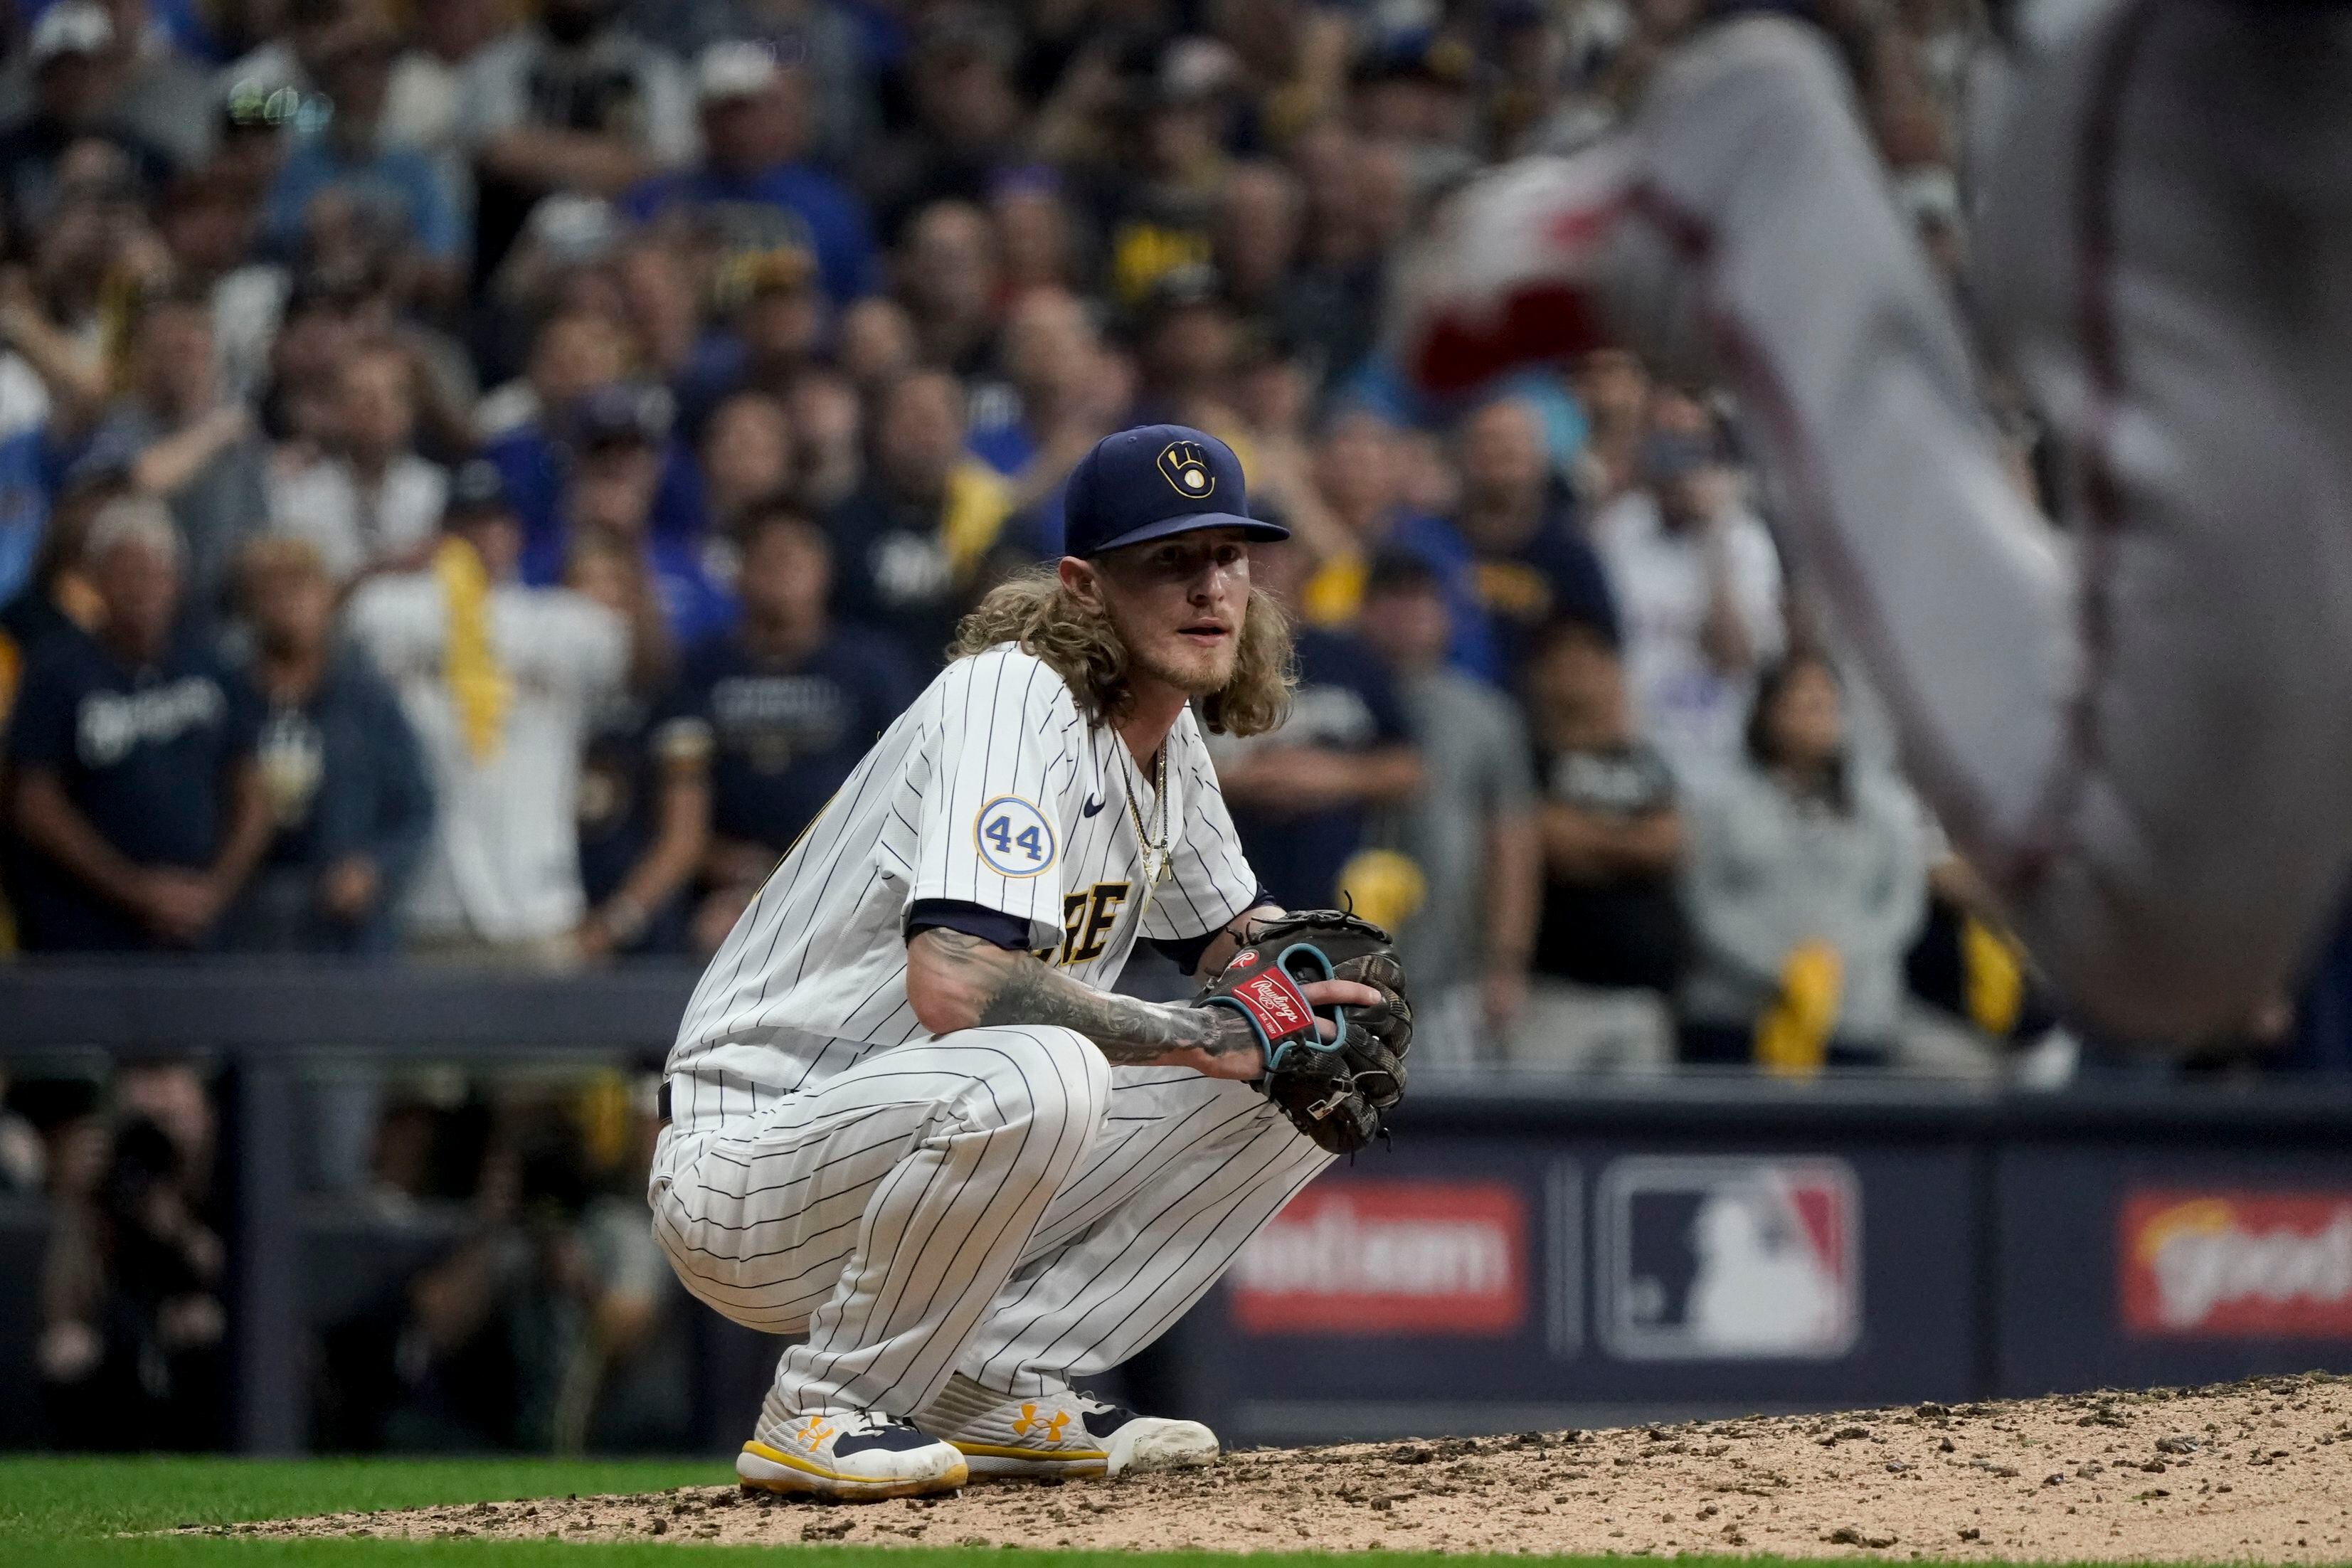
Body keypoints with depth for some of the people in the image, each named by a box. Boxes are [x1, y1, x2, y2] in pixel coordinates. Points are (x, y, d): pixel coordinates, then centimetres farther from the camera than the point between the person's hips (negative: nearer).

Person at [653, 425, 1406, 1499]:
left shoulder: (1168, 732, 9)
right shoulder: (1014, 698, -20)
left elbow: (1233, 936, 26)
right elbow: (955, 981, -34)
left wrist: (1313, 972, 0)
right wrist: (1206, 1039, -25)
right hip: (744, 1187, -9)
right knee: (1035, 1073, -39)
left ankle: (996, 1391, 3)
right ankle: (825, 1409, -17)